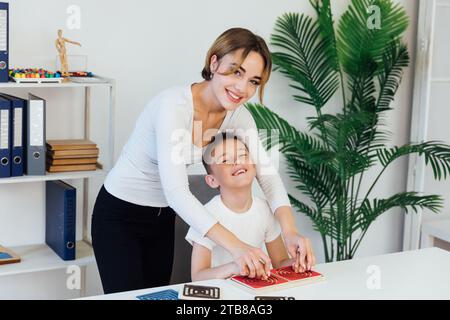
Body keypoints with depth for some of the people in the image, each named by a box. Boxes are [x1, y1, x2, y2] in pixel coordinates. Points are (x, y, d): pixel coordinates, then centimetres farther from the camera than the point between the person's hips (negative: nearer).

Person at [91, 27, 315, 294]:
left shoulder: (238, 115, -9)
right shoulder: (174, 104, -30)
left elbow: (268, 174, -10)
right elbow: (175, 191, -37)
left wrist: (291, 232, -28)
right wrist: (236, 246, -45)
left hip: (163, 216, 7)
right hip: (120, 215, -6)